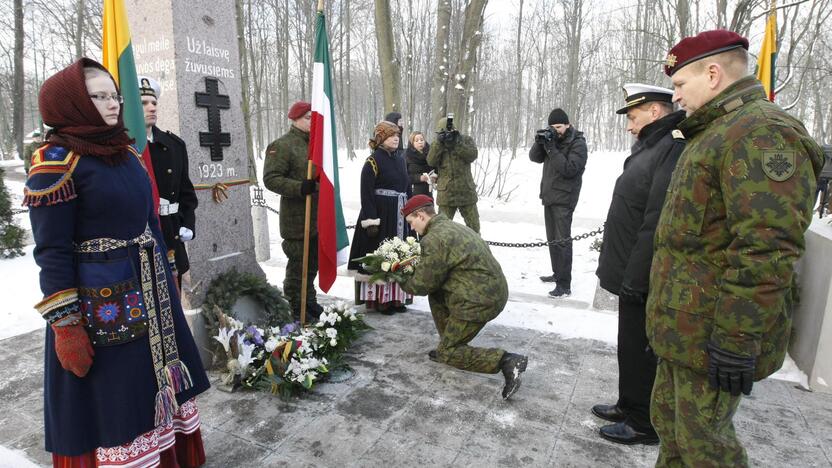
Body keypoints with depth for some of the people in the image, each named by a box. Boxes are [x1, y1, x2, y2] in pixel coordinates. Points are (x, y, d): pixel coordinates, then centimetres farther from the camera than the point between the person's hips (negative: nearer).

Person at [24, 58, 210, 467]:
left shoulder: (125, 151, 9)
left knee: (155, 389, 18)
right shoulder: (56, 162, -13)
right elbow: (53, 253, -14)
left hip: (149, 292, 7)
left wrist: (164, 281, 18)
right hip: (101, 303, -7)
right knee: (114, 402, 7)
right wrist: (65, 327, -16)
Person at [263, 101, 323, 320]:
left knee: (313, 261, 18)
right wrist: (300, 187, -27)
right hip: (296, 218, -8)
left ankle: (309, 301, 34)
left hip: (318, 217, 8)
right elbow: (271, 178, -18)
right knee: (297, 263, -1)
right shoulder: (282, 145, -11)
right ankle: (296, 308, 12)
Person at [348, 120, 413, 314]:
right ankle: (378, 298, 10)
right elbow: (367, 194, -15)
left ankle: (395, 297, 23)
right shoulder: (373, 161, -9)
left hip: (399, 217, 7)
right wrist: (371, 222, -20)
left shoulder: (400, 159, 13)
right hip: (380, 217, -7)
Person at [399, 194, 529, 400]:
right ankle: (448, 344, 26)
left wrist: (402, 282, 9)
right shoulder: (450, 226, 15)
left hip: (480, 301, -10)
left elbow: (424, 284, -9)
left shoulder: (434, 240, -16)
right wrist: (416, 269, 17)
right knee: (436, 295, 22)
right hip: (494, 290, 10)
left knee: (449, 353, 3)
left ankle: (507, 361, -8)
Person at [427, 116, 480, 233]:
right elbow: (431, 162, -10)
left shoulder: (466, 140, 3)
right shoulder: (437, 144, 6)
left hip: (466, 191, 0)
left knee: (473, 226, 10)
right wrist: (439, 143, -18)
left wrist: (458, 142, -19)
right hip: (446, 193, 0)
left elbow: (472, 156, -13)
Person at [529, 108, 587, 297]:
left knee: (562, 240, -10)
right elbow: (535, 158, 7)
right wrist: (539, 142, -12)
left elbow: (569, 169, -21)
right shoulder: (552, 139, 11)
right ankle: (557, 273, 28)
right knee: (552, 238, 15)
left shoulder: (578, 143, -10)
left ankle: (565, 285, -9)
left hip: (563, 199, -8)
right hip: (549, 196, 8)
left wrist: (551, 149, -24)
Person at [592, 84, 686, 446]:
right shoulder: (652, 146, 13)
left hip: (645, 279, -10)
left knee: (641, 351, 5)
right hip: (634, 273, 10)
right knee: (630, 345, 21)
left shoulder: (675, 148, -21)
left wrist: (635, 278, -24)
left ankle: (644, 424, 23)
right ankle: (629, 406, 38)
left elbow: (658, 225, -27)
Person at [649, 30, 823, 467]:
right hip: (684, 326, 10)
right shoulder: (717, 132, 18)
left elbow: (765, 253, -26)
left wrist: (737, 341, -25)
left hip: (710, 334, -10)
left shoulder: (762, 133, -17)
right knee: (668, 418, 21)